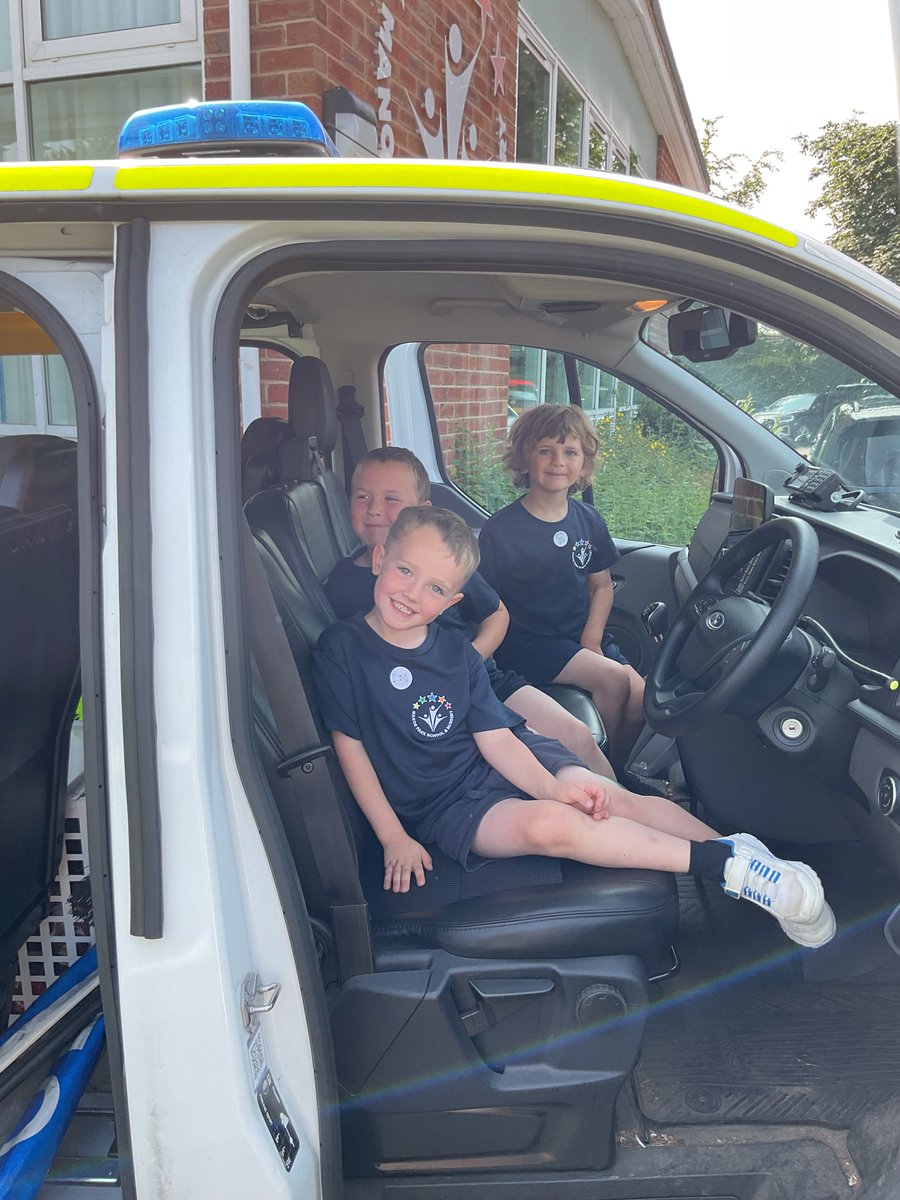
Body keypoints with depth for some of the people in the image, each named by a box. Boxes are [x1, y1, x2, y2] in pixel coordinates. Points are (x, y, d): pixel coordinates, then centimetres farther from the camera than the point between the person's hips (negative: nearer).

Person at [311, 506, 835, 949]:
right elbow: (350, 745, -8)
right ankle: (730, 864, -28)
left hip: (504, 762, 5)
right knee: (550, 824, -29)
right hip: (440, 803, -5)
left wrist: (552, 786, -19)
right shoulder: (341, 648, -11)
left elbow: (495, 737, -2)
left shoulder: (457, 651, 1)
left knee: (618, 799, -18)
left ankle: (744, 857, -12)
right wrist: (394, 837, -11)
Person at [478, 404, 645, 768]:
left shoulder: (588, 520, 4)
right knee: (613, 679, -23)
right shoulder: (500, 530, -13)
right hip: (526, 642, -5)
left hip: (581, 637, 6)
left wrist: (592, 640, -3)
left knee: (640, 700, -14)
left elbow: (601, 586, 14)